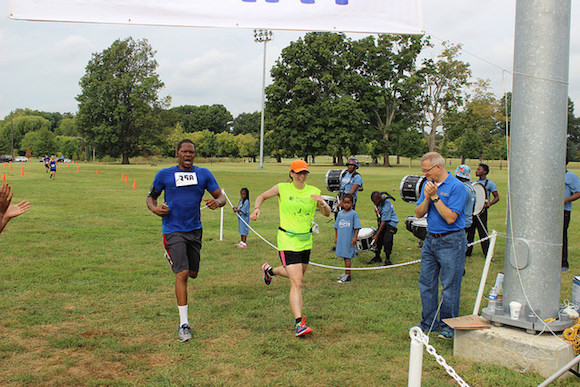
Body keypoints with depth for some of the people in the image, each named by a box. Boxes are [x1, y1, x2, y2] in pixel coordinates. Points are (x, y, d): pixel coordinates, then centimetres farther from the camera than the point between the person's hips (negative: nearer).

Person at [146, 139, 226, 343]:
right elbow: (151, 196, 10)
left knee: (193, 273, 15)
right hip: (173, 231, -4)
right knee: (182, 274, -15)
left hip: (194, 230, 4)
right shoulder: (164, 175, 0)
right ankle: (184, 324, -9)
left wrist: (217, 202, -18)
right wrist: (154, 208, -12)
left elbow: (221, 196, 6)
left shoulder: (204, 174, 5)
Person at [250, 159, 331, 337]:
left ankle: (270, 270, 53)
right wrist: (257, 208, -11)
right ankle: (299, 323, -9)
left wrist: (322, 203, -18)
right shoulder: (282, 188, -5)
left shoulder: (313, 191, 1)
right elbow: (262, 196, 9)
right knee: (297, 283, -13)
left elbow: (327, 214, 3)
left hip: (306, 241, 5)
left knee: (296, 275, 24)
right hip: (287, 240, -5)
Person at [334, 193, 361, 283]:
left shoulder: (353, 214, -6)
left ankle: (348, 276, -7)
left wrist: (355, 237, -13)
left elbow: (357, 227, -7)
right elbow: (336, 227, 16)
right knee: (345, 257, 15)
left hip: (349, 239, -6)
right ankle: (346, 273, 26)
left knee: (347, 257, -8)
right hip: (341, 239, 6)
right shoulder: (340, 214, 9)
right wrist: (336, 237, 16)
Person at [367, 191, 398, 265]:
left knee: (387, 240, -16)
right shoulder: (378, 202, -9)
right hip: (381, 222, 7)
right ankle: (377, 257, 15)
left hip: (390, 222, -7)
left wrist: (377, 235, -27)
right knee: (379, 240, 3)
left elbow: (384, 221, -29)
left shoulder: (386, 205, -30)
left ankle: (387, 259, -5)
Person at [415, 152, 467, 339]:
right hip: (430, 239, 7)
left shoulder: (456, 187, -14)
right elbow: (418, 213, 5)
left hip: (451, 242, -7)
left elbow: (450, 218, -20)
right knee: (426, 283, 11)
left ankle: (448, 326, 15)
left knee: (450, 286, 1)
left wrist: (435, 197, -20)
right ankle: (429, 322, 24)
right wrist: (427, 198, -12)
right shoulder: (428, 184, 8)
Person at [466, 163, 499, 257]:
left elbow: (496, 197, -4)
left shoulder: (490, 184, -2)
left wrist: (488, 204, -20)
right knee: (470, 231, 10)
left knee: (483, 232, -6)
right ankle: (467, 252, 21)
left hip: (481, 211, -6)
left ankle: (487, 254, 0)